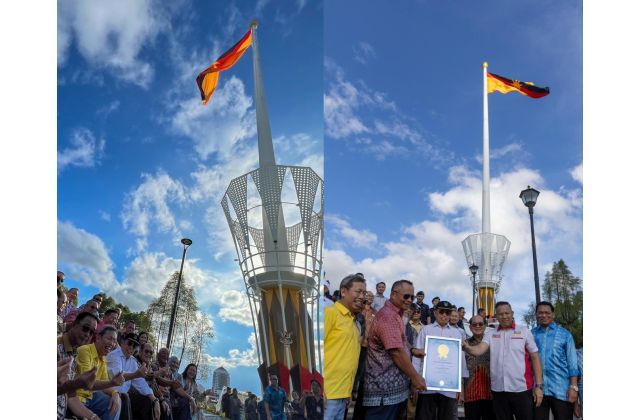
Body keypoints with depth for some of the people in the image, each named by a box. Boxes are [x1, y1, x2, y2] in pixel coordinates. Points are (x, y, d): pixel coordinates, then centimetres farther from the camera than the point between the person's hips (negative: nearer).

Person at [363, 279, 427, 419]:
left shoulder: (394, 315, 16)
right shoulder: (388, 316, -18)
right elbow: (396, 352, -22)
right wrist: (415, 377, -14)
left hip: (392, 386, 10)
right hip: (384, 387, -10)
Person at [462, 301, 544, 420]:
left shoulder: (524, 332, 3)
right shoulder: (490, 335, 7)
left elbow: (535, 358, 3)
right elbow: (478, 350, -8)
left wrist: (538, 385, -3)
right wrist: (466, 347, -31)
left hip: (521, 389, -2)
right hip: (498, 389, 2)